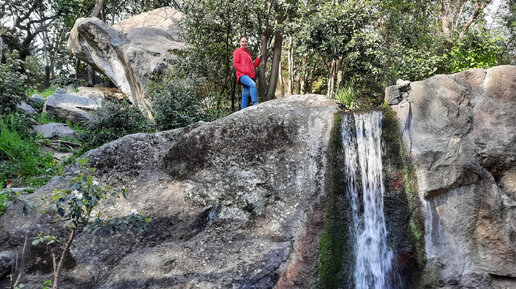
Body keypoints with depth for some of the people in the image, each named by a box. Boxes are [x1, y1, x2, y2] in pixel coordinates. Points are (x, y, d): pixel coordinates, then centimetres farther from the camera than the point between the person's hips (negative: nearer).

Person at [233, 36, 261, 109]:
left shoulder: (248, 53, 28)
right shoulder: (237, 51, 8)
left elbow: (253, 66, 29)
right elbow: (235, 64, -3)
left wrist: (258, 58, 17)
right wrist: (245, 71, -13)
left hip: (250, 76, 7)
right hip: (242, 75, -7)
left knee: (245, 94, 2)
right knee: (253, 84, -31)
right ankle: (255, 103, -39)